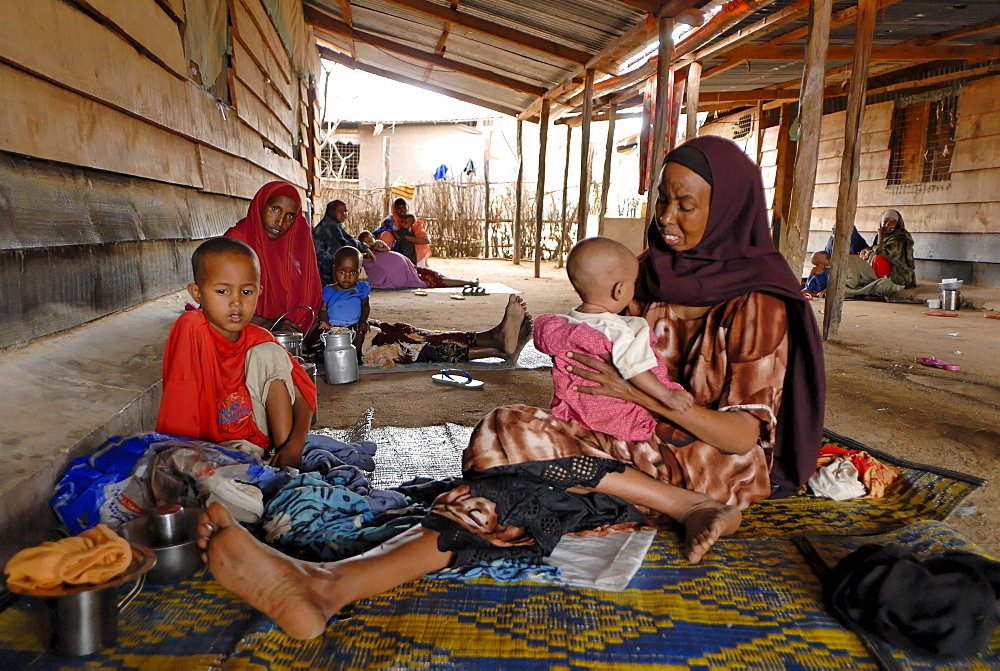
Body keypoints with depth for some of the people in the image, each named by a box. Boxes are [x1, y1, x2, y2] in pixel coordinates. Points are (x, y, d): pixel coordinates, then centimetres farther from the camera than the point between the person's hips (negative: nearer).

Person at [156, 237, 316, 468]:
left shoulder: (258, 340, -2)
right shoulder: (190, 328, -17)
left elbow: (303, 391, -4)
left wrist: (295, 443, -19)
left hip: (256, 436, 7)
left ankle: (282, 451, -9)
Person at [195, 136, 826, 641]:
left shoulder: (757, 302, -12)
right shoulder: (656, 273, 8)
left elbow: (745, 435, -17)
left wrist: (637, 391, -26)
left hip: (724, 462, -6)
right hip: (646, 449, 6)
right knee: (530, 490, -31)